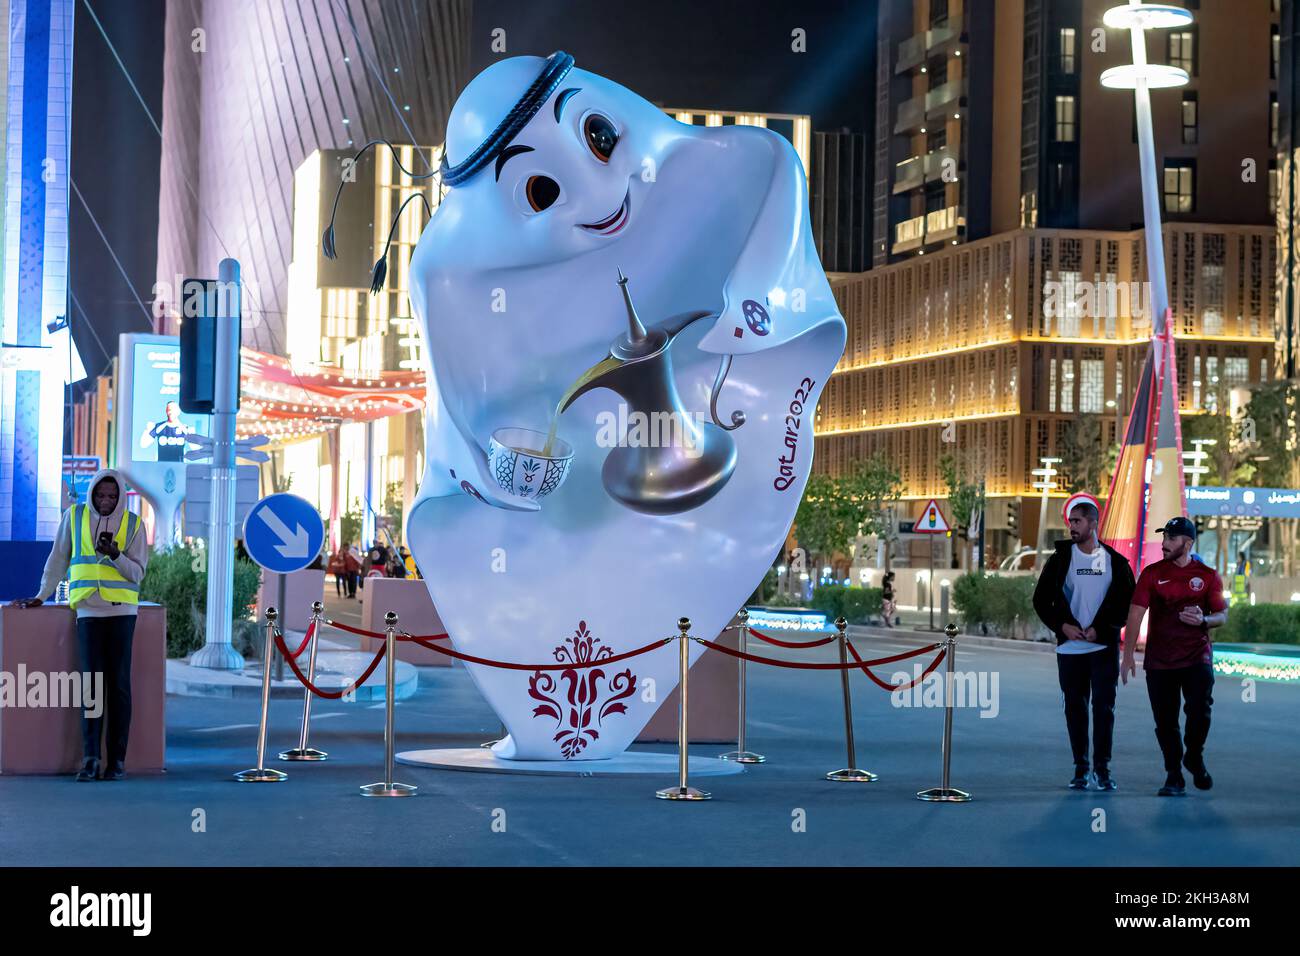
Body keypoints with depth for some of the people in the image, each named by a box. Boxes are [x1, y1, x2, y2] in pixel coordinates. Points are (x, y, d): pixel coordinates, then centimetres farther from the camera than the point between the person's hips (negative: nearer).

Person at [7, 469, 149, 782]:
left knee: (119, 683, -2)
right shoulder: (74, 516, 7)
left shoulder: (133, 524, 4)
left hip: (122, 610, 0)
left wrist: (115, 555, -16)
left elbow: (137, 573, 1)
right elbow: (58, 560, 13)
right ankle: (90, 757, -9)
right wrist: (41, 596, 12)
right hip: (88, 610, 0)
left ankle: (117, 759, 1)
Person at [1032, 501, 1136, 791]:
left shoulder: (1115, 561, 3)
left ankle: (1102, 767, 4)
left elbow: (1127, 602, 2)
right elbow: (1041, 599, 6)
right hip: (1069, 647, 1)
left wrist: (1100, 628, -9)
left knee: (1104, 705, -3)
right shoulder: (1061, 558, 4)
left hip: (1104, 646, -1)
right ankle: (1080, 767, 12)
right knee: (1075, 707, 4)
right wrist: (1062, 625, -8)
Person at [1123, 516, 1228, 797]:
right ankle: (1174, 777, 16)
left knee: (1199, 712, -14)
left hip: (1197, 658, -1)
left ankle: (1194, 757, 15)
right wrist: (1128, 655, -10)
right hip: (1159, 662, 1)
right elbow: (1136, 614, -2)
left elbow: (1222, 616, 8)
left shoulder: (1208, 576, 5)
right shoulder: (1152, 573, 3)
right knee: (1165, 722, 3)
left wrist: (1203, 620, -16)